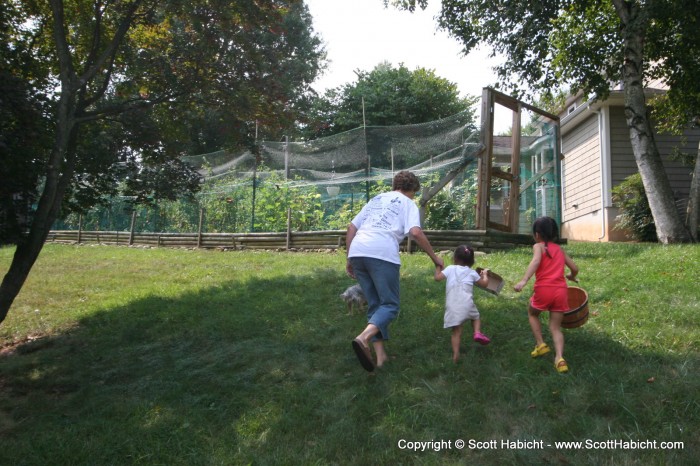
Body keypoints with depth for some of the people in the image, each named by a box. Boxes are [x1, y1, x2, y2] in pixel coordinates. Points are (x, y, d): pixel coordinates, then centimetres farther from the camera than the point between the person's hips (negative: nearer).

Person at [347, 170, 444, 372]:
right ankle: (364, 338, -24)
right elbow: (415, 232, -4)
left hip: (357, 251, 6)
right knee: (390, 305, 1)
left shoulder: (376, 199, 30)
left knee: (374, 305, 15)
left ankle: (380, 354, 9)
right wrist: (434, 257, 6)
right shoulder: (407, 203, 14)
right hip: (382, 254, -6)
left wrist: (350, 259, 27)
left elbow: (351, 228, 24)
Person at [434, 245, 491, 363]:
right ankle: (477, 332, 2)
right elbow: (484, 284, 20)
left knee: (456, 332, 4)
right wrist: (485, 274, 39)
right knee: (476, 317, 28)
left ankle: (455, 355, -4)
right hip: (467, 304, 0)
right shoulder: (472, 272, 13)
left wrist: (438, 267, 20)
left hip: (452, 307, 0)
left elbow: (437, 278, 2)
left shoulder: (450, 269, 9)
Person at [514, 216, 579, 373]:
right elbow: (575, 268, 19)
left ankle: (540, 344, 18)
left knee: (532, 313, 26)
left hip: (544, 289, -4)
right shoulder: (560, 249, 18)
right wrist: (571, 277, 44)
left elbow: (536, 261, -18)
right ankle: (559, 358, -6)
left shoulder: (538, 246, 3)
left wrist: (523, 281, -30)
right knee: (556, 327, 11)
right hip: (561, 291, 4)